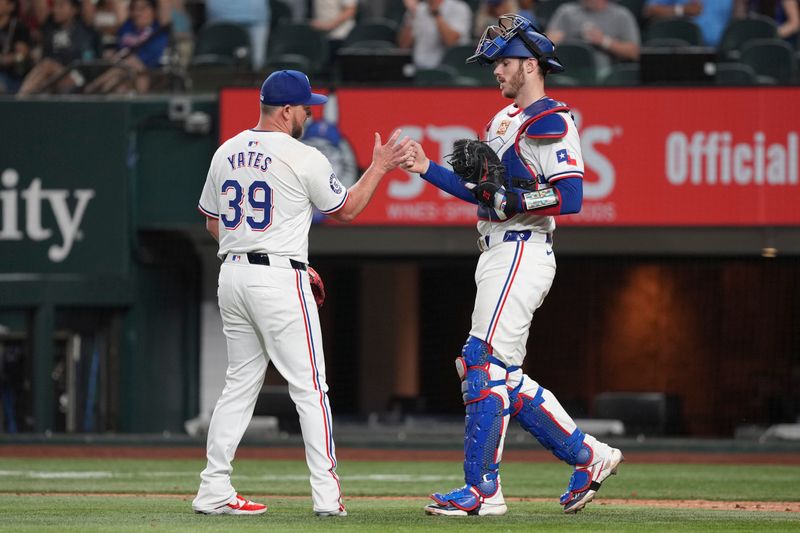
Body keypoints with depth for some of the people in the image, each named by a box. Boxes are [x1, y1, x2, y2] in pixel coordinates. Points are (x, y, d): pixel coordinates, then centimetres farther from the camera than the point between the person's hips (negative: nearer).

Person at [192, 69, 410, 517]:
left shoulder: (226, 154, 10)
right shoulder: (303, 158, -9)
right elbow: (346, 210, 2)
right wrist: (380, 167, 15)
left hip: (233, 276, 7)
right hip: (280, 280, -7)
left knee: (240, 384, 13)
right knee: (310, 388, -2)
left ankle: (214, 491, 7)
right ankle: (326, 494, -6)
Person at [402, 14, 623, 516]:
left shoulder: (550, 121, -11)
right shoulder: (505, 119, 20)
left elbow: (570, 197, -20)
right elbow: (488, 193, 22)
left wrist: (508, 201, -20)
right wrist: (429, 169, 13)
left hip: (524, 253, -10)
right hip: (498, 257, 10)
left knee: (484, 365, -12)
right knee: (503, 376, 10)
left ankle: (482, 490, -10)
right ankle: (588, 456, 17)